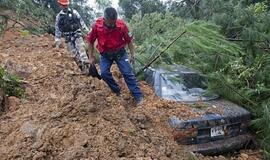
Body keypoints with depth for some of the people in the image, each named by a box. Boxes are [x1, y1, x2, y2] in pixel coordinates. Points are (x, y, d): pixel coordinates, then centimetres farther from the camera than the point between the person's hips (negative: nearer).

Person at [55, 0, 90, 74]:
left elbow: (81, 22, 4)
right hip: (68, 38, 2)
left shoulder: (74, 12, 4)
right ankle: (83, 69, 7)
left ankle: (86, 66, -29)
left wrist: (87, 31, -1)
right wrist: (57, 40, 9)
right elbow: (57, 29, 11)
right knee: (74, 54, -1)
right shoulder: (58, 16, 8)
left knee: (81, 49, -21)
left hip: (77, 35, -2)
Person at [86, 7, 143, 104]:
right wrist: (91, 57, -2)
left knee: (128, 73, -6)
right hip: (105, 54, 2)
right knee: (104, 73, -12)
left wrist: (132, 55, -1)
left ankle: (138, 96, 3)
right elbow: (90, 41, -5)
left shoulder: (121, 25, -21)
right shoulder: (97, 26, -20)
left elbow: (129, 40, -6)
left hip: (120, 52, -1)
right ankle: (117, 92, 11)